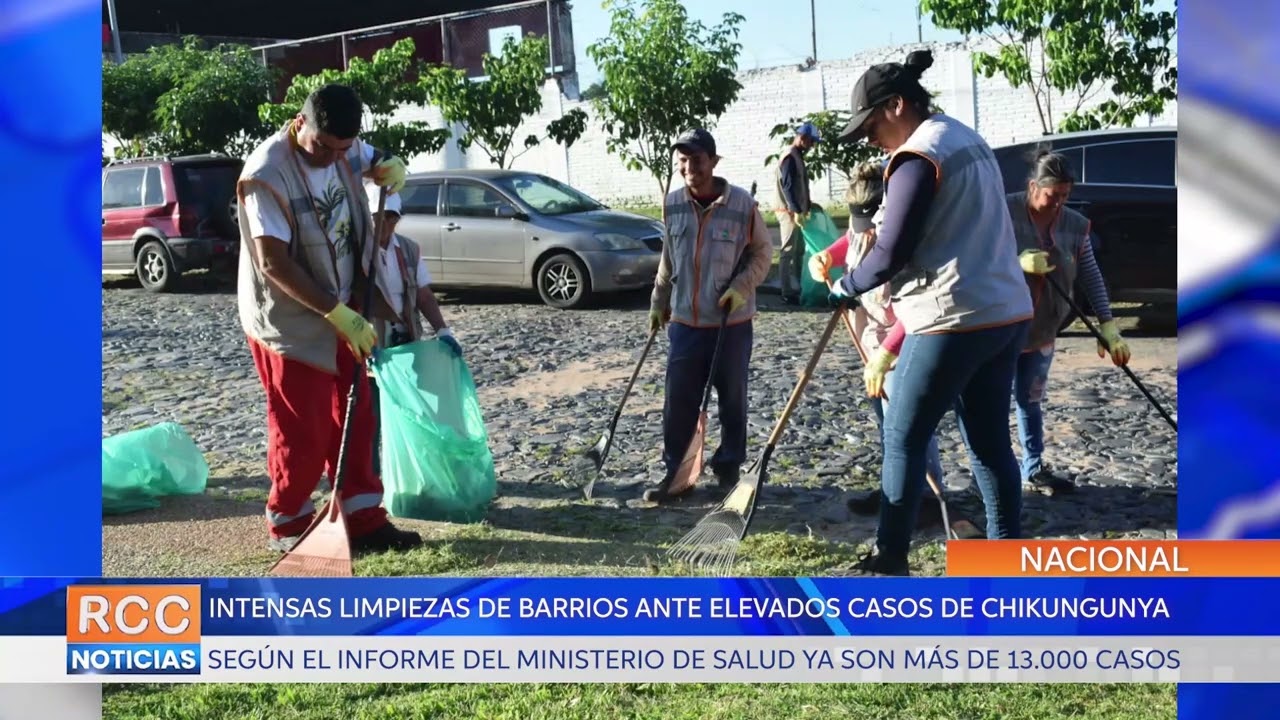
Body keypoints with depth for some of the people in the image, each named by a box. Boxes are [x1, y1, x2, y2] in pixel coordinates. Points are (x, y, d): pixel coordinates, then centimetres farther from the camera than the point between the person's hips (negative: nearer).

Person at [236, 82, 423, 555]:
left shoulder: (342, 149, -2)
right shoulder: (267, 174, -24)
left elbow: (377, 161, 21)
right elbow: (273, 263, -27)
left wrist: (390, 168, -5)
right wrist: (339, 313, -27)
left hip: (342, 312, 7)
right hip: (289, 321, -7)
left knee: (356, 421, 11)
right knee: (303, 433, 2)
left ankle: (363, 520, 21)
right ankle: (287, 525, 21)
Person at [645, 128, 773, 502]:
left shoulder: (743, 203, -11)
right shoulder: (672, 203, 1)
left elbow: (762, 252, -1)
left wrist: (741, 288, -15)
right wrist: (658, 303, 16)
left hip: (732, 322, -3)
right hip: (684, 321, 3)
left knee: (732, 400, 9)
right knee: (678, 402, 4)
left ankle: (729, 468, 25)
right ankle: (675, 472, 16)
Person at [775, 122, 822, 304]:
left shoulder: (797, 157, 16)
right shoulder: (790, 157, -15)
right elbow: (788, 187, -22)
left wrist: (808, 205, 20)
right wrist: (796, 211, -25)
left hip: (797, 211, 10)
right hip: (789, 212, -10)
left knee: (798, 251, 13)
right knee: (788, 252, -7)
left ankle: (795, 289, 19)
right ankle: (788, 293, -5)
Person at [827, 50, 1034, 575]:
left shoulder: (917, 157, -12)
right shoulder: (969, 140, 16)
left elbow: (891, 254, -15)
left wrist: (847, 287, 3)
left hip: (954, 319, -9)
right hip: (1006, 312, 9)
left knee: (903, 439, 2)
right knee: (990, 441, 12)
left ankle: (890, 559, 7)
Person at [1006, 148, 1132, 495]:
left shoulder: (1076, 225, -2)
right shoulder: (1005, 211, -15)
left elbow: (1092, 277, -3)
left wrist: (1108, 327, -11)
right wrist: (1019, 262, -33)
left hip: (1042, 329, 5)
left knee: (1031, 401, 16)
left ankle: (1034, 470, 26)